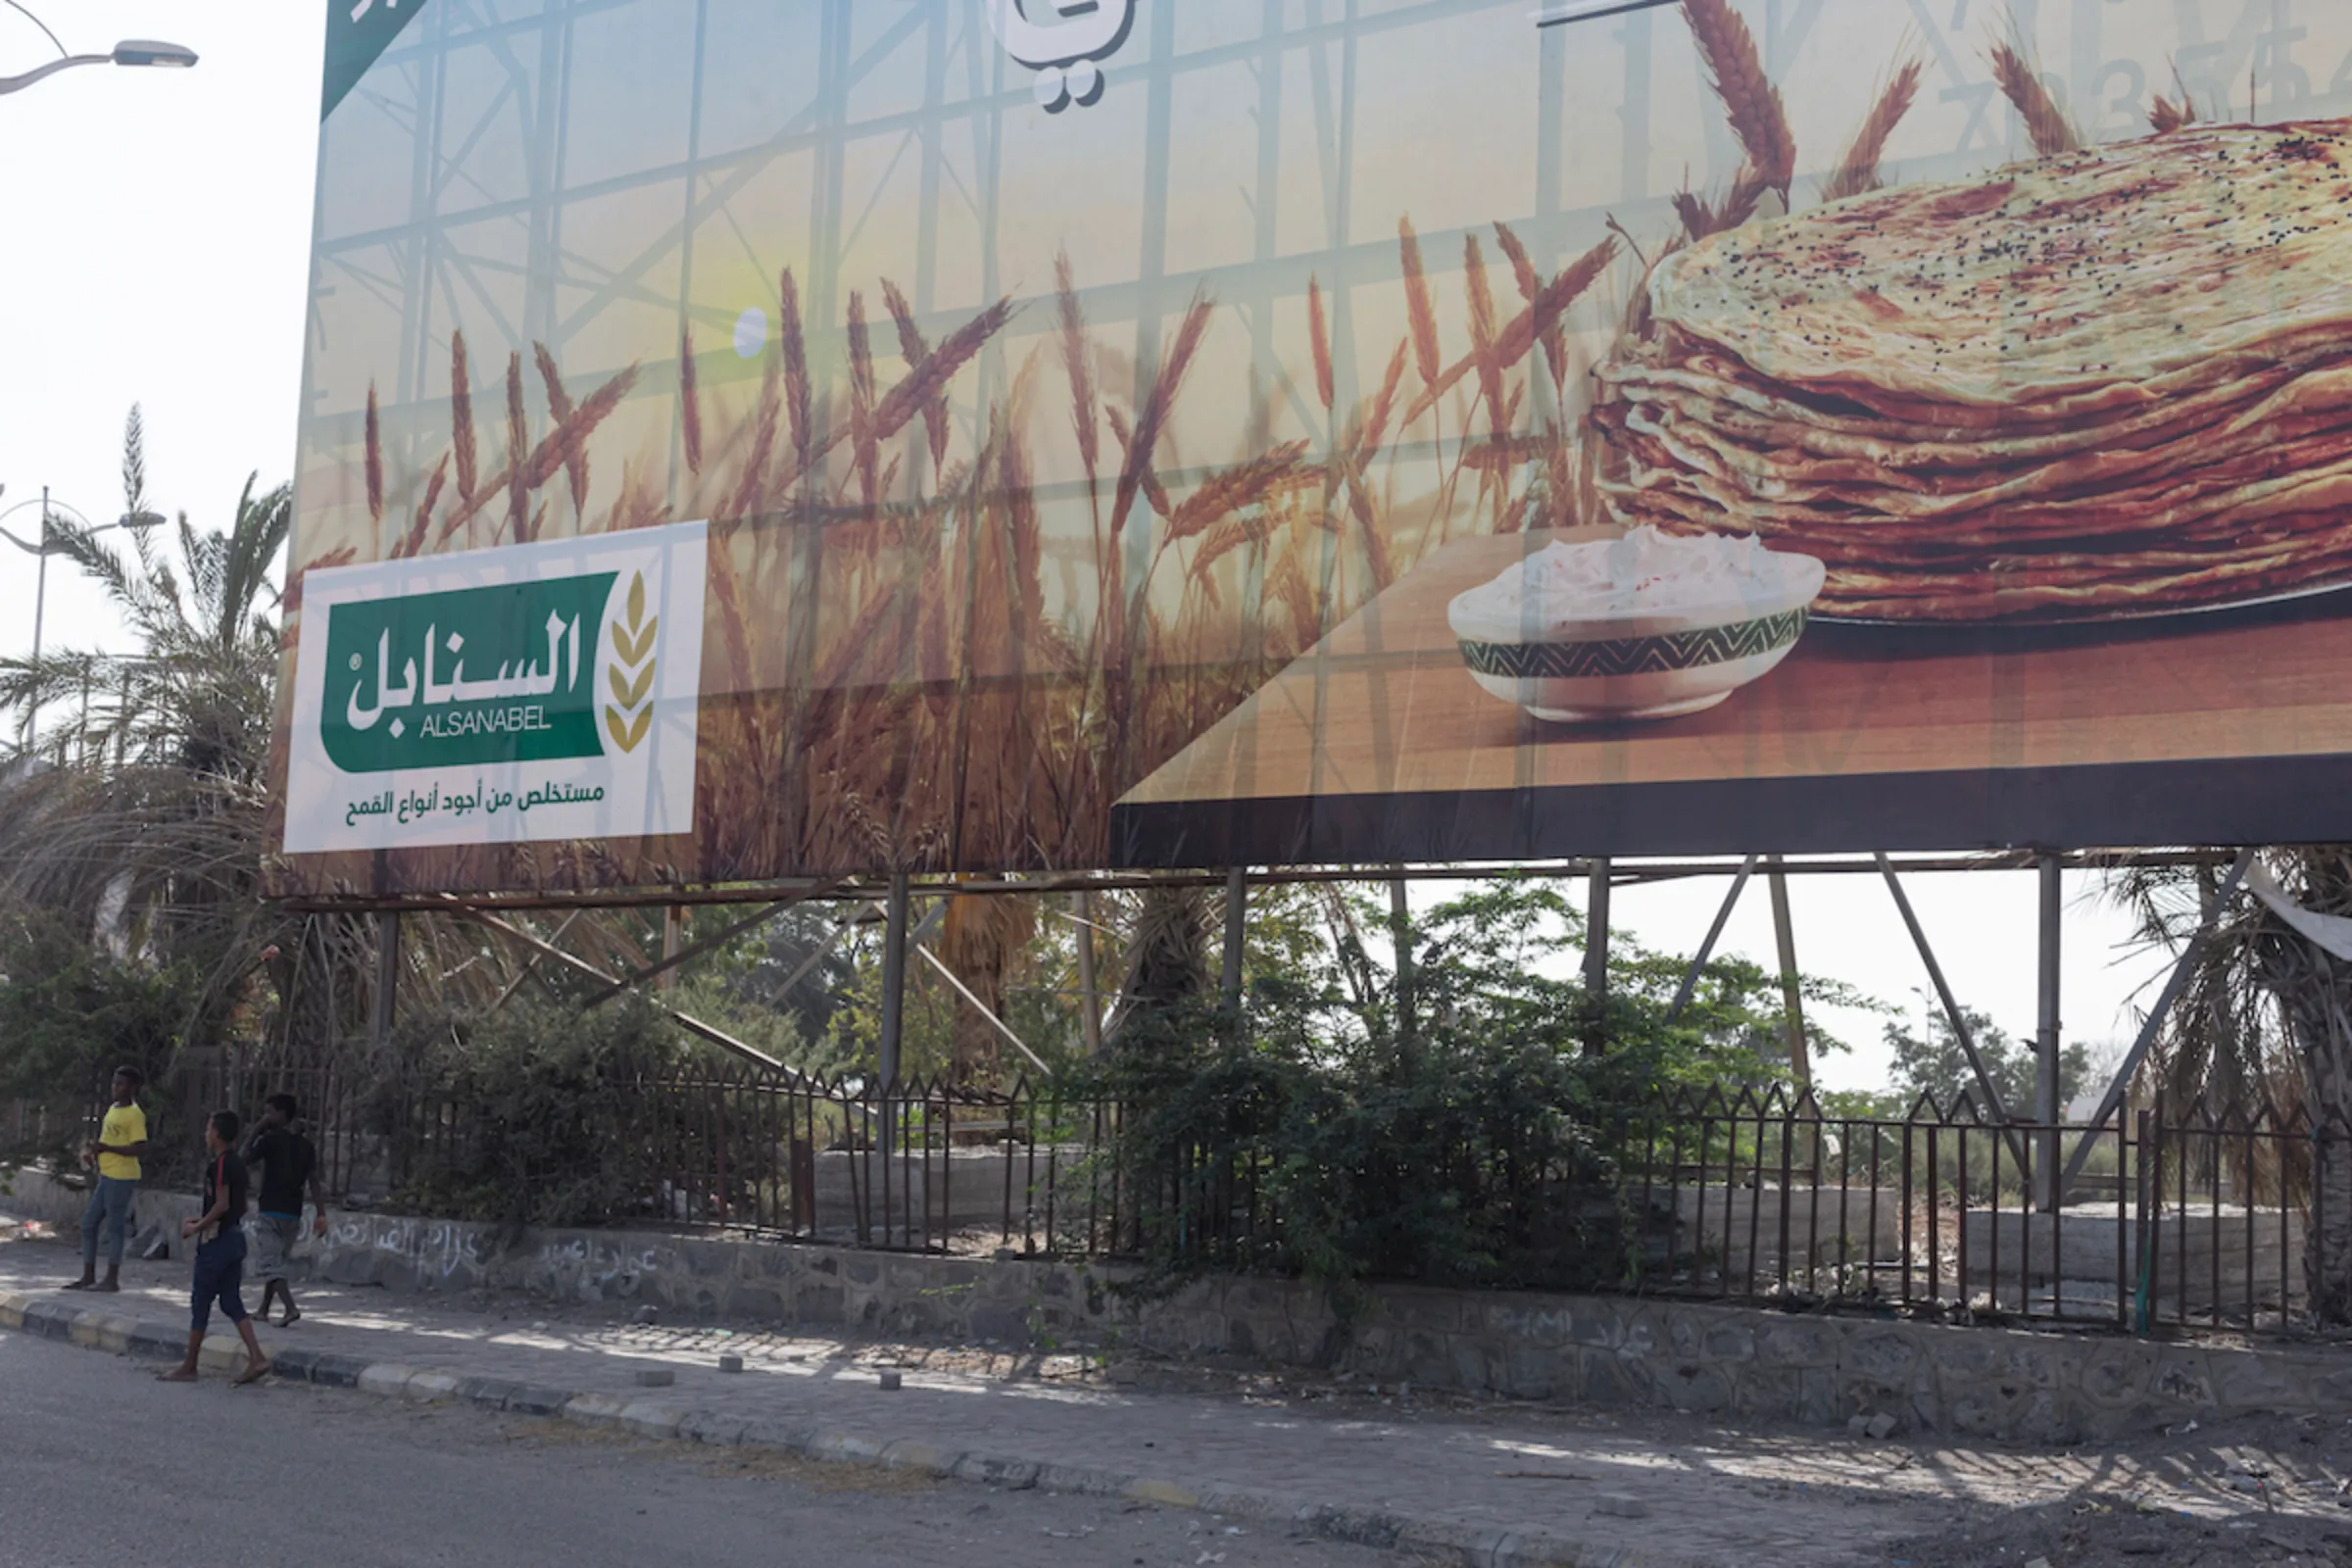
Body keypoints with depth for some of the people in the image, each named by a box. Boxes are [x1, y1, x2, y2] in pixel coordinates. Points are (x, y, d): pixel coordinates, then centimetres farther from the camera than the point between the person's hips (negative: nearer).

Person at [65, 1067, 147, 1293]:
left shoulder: (135, 1114, -12)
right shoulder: (113, 1109, 16)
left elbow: (140, 1148, -20)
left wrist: (105, 1148, -22)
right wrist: (92, 1149, 8)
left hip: (122, 1177, -9)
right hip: (106, 1175, 9)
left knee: (114, 1226, -4)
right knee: (89, 1223, 11)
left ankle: (112, 1279, 2)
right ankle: (88, 1276, 18)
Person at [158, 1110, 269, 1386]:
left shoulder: (218, 1165, -15)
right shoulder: (237, 1164, 12)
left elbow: (222, 1204, -21)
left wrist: (196, 1227, -11)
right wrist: (201, 1220, 19)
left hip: (216, 1240, -8)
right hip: (235, 1236, 8)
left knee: (200, 1303, 1)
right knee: (232, 1302, 9)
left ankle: (189, 1367, 7)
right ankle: (257, 1357, -2)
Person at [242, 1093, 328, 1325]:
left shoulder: (271, 1139, -9)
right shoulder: (305, 1145, 7)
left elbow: (246, 1158, 1)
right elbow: (313, 1181, 3)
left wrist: (257, 1131, 5)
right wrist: (321, 1214, 1)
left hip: (270, 1210, -6)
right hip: (293, 1213, 6)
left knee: (269, 1264, -6)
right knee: (276, 1262, 18)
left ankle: (291, 1307, -22)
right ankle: (263, 1310, 24)